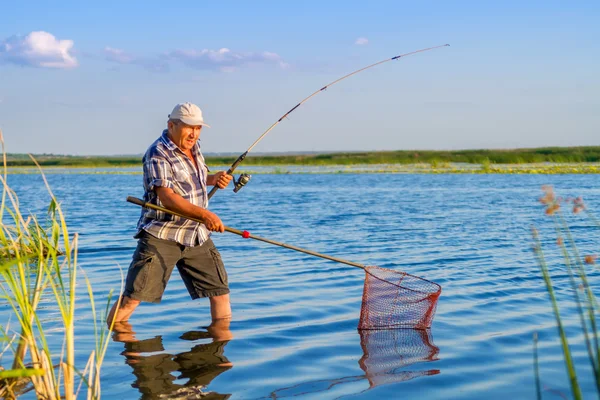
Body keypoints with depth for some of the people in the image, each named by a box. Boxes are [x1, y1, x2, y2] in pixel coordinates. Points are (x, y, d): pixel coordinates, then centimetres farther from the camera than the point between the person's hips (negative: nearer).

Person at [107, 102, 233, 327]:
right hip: (162, 235, -7)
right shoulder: (158, 155, -15)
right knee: (133, 296, -9)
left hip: (197, 235, 8)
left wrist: (213, 180, 11)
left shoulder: (193, 147, 11)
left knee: (220, 288, 8)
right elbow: (168, 198, -26)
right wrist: (204, 214, -36)